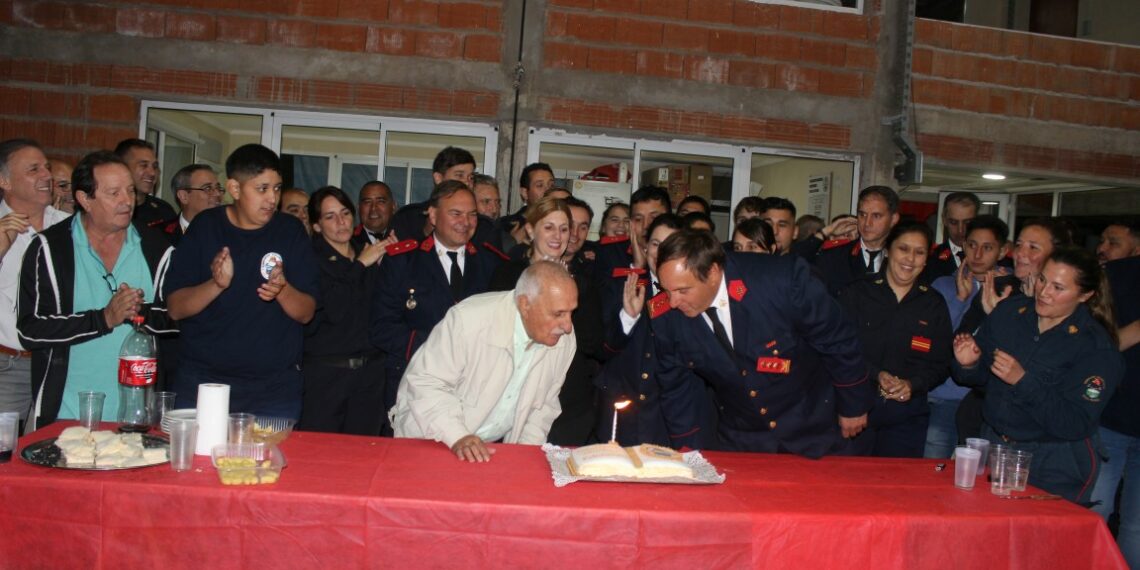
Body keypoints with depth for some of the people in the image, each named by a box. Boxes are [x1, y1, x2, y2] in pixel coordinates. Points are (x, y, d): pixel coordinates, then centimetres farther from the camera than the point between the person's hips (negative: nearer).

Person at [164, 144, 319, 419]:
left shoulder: (290, 231, 0)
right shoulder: (205, 226, 1)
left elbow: (307, 312, -1)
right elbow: (175, 308, -3)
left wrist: (283, 289, -22)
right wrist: (217, 284, -21)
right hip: (201, 382, 1)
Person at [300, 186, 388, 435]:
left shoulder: (369, 255, 12)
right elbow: (333, 311, -15)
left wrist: (382, 265, -1)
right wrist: (360, 265, -11)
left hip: (369, 370, 5)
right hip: (324, 371, -4)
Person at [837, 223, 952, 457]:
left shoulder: (934, 304, 9)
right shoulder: (856, 293, 3)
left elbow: (942, 364, 8)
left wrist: (913, 384, -10)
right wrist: (876, 375, -16)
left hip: (907, 414, 2)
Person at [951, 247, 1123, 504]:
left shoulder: (1097, 348, -16)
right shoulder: (1009, 312, -2)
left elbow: (1076, 425, -23)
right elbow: (980, 376, 7)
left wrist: (1024, 382, -30)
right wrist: (969, 365, -15)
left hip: (1054, 466, -4)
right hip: (993, 444, 4)